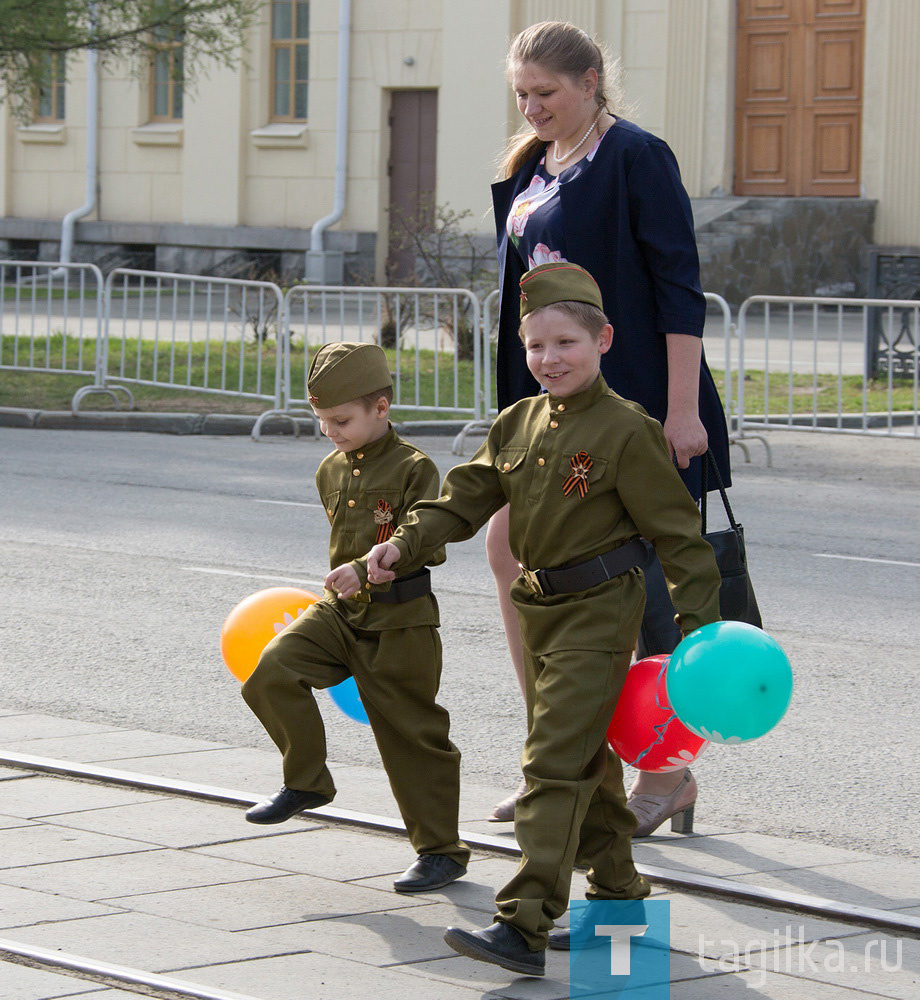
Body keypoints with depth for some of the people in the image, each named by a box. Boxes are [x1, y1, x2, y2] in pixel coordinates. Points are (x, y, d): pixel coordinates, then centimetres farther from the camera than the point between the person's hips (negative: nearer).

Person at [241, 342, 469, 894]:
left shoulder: (414, 469, -12)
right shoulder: (332, 471, 11)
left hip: (400, 621, -6)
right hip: (340, 612, 6)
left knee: (412, 734, 0)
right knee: (273, 671, -16)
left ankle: (442, 849, 14)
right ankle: (307, 781, 3)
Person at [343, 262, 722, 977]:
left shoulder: (626, 432, -13)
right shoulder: (520, 423, 8)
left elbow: (677, 531, -10)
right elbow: (467, 497, 9)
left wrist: (698, 620, -12)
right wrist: (404, 544, -6)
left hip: (600, 611, -8)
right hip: (541, 609, 8)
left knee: (555, 763, -14)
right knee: (586, 761, 18)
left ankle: (524, 925, -19)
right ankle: (618, 895, 32)